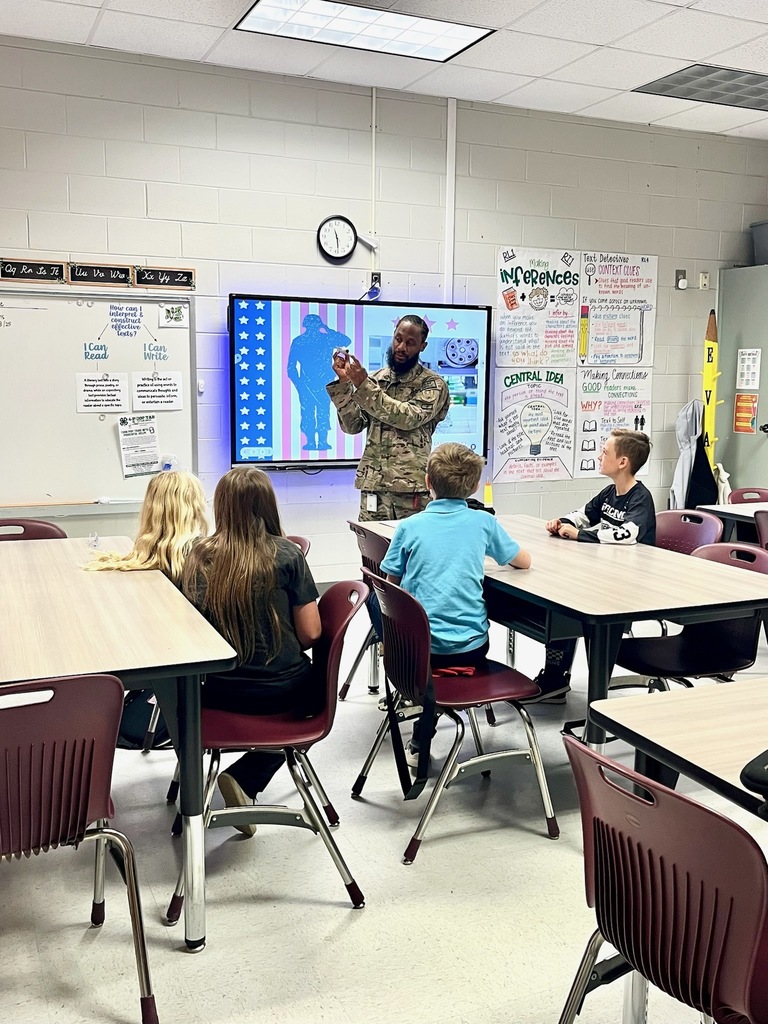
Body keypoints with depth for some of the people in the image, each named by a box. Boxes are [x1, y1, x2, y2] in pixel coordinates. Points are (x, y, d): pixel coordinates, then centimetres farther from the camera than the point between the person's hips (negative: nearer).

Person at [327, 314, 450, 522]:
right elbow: (352, 426, 5)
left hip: (412, 488, -3)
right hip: (373, 485, 3)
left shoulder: (433, 384, 1)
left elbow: (409, 418, -15)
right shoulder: (375, 379, 12)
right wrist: (343, 383, -7)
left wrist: (364, 386, -16)